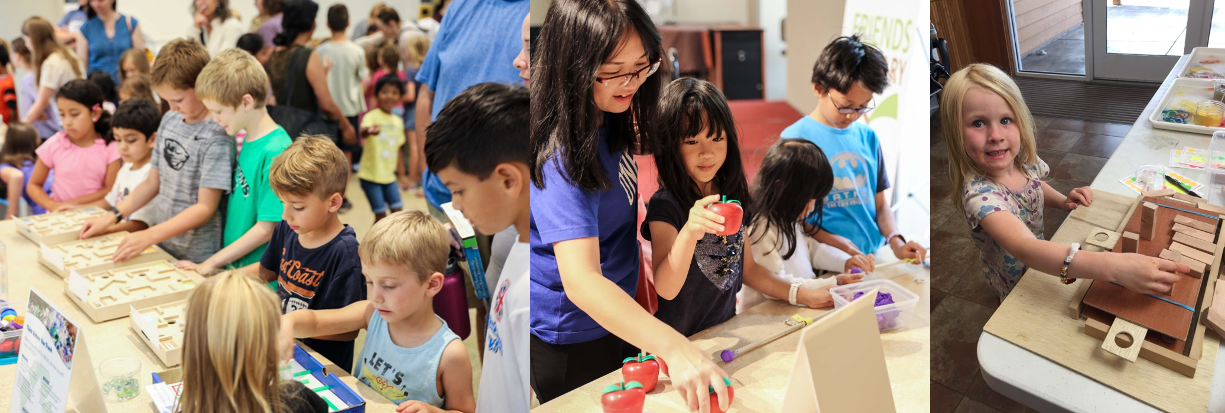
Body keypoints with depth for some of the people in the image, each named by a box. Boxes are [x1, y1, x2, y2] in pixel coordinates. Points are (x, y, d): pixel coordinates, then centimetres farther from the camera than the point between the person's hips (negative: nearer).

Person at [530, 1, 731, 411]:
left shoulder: (607, 116, -5)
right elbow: (580, 279, -43)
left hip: (617, 316, 8)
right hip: (573, 338, -8)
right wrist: (673, 347, -54)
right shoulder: (562, 156, -33)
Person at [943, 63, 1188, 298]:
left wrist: (1063, 201, -14)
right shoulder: (979, 193, -39)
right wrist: (1113, 267, -65)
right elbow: (1025, 247, -54)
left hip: (1040, 262, 6)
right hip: (1014, 287, -6)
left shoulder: (1023, 160, -16)